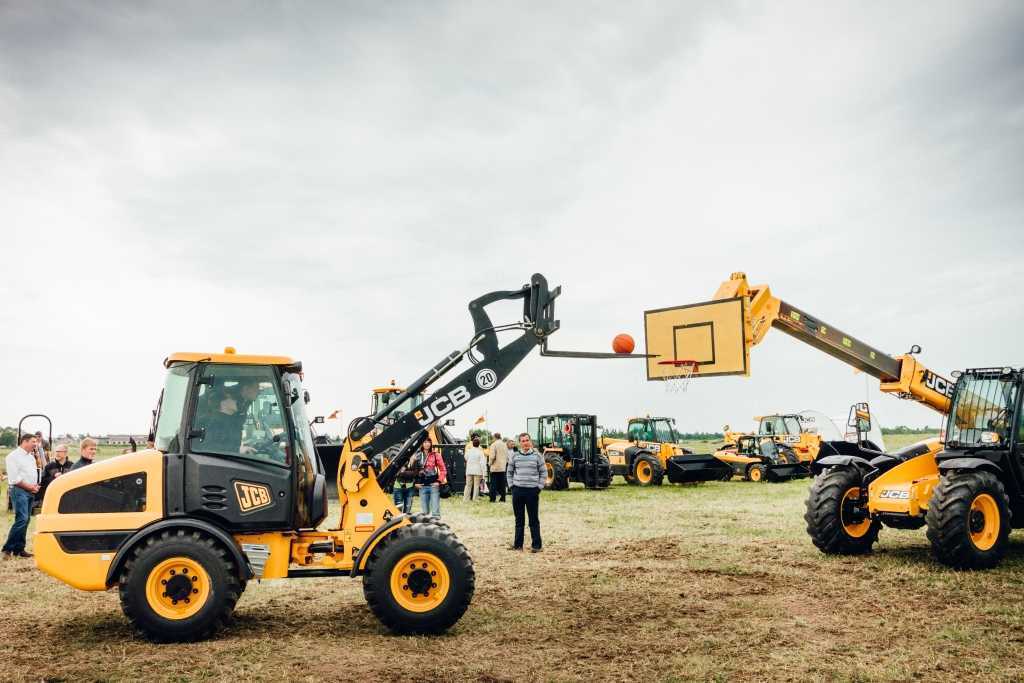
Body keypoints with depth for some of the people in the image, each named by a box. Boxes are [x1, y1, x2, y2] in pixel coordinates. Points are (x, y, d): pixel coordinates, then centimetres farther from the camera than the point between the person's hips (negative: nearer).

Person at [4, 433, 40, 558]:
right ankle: (7, 549, -12)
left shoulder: (31, 457, 18)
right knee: (21, 519, -17)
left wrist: (35, 486, 5)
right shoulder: (14, 456, -7)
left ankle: (19, 549, 11)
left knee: (25, 520, 7)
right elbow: (14, 478, -14)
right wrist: (29, 486, -11)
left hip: (30, 491, 8)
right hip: (19, 490, -8)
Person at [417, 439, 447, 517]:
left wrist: (440, 481, -5)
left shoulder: (436, 455, 0)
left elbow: (443, 469, 3)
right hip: (422, 486, 3)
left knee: (435, 509, -5)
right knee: (425, 511, 9)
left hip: (434, 485, -3)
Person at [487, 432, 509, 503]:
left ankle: (492, 498, -1)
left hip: (495, 467, -5)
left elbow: (492, 456, -15)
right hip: (503, 467, 5)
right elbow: (507, 456, 10)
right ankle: (503, 498, 9)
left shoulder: (494, 445, -11)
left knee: (494, 483, 0)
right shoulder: (505, 445, 7)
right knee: (502, 483, 9)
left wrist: (490, 463, 0)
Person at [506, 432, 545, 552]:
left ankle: (536, 545, 7)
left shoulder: (537, 456, 1)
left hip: (532, 490, -2)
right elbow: (509, 472, 14)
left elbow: (544, 472, 5)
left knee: (534, 520, 2)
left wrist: (539, 487, -1)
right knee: (519, 519, 9)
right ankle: (518, 544, 16)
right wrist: (512, 485, 5)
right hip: (517, 490, 2)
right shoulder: (514, 456, 6)